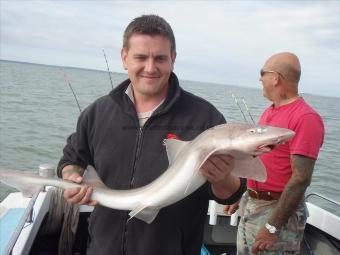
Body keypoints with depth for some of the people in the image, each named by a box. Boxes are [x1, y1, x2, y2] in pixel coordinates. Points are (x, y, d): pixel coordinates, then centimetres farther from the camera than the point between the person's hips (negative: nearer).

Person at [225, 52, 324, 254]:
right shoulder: (269, 112, 9)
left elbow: (301, 178, -22)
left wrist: (273, 227, -23)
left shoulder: (306, 118, -18)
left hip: (279, 210, -8)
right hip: (250, 205, 8)